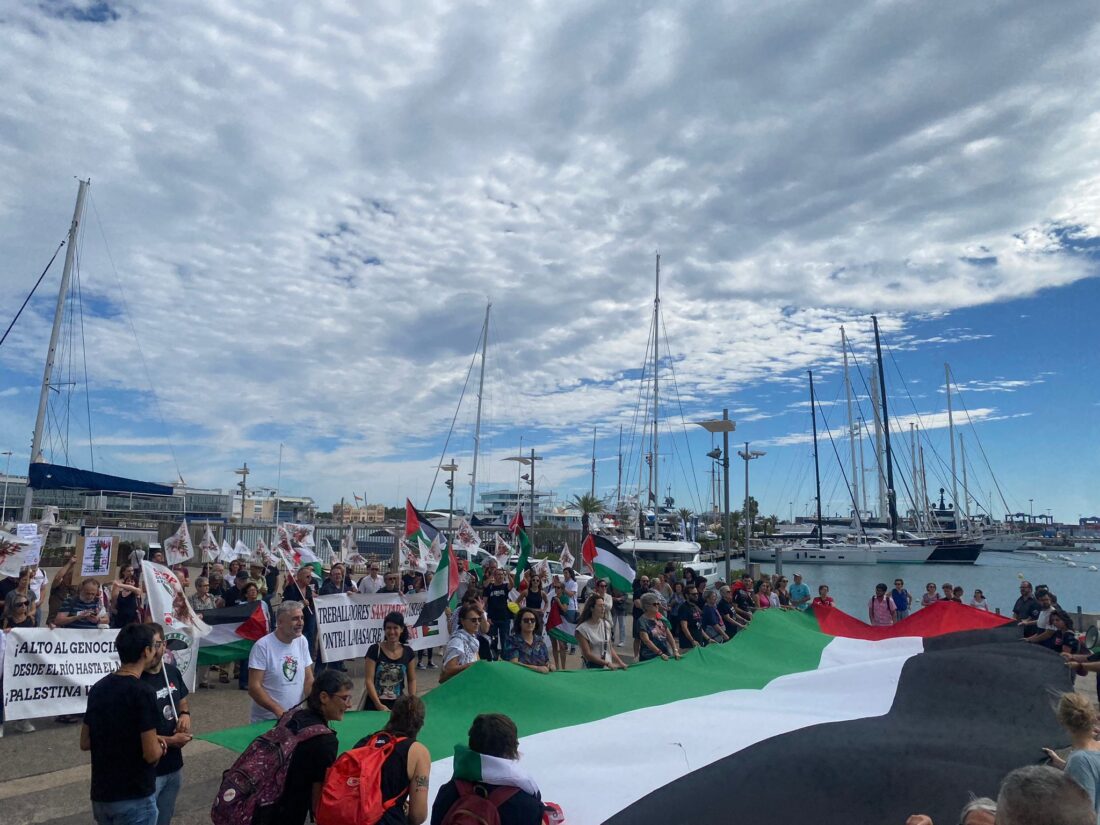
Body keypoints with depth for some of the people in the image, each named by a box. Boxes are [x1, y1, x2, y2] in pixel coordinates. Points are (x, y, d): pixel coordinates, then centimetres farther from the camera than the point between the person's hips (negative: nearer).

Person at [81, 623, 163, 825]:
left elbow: (85, 743, 10)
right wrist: (160, 745, 0)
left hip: (100, 795, 7)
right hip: (135, 797, -7)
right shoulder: (142, 693, -22)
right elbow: (152, 754, -20)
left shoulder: (98, 688, 1)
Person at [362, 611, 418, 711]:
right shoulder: (374, 650, -7)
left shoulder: (408, 652, 1)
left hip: (398, 704, 2)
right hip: (374, 704, -2)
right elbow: (369, 680, -10)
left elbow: (412, 680, 10)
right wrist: (379, 705, -18)